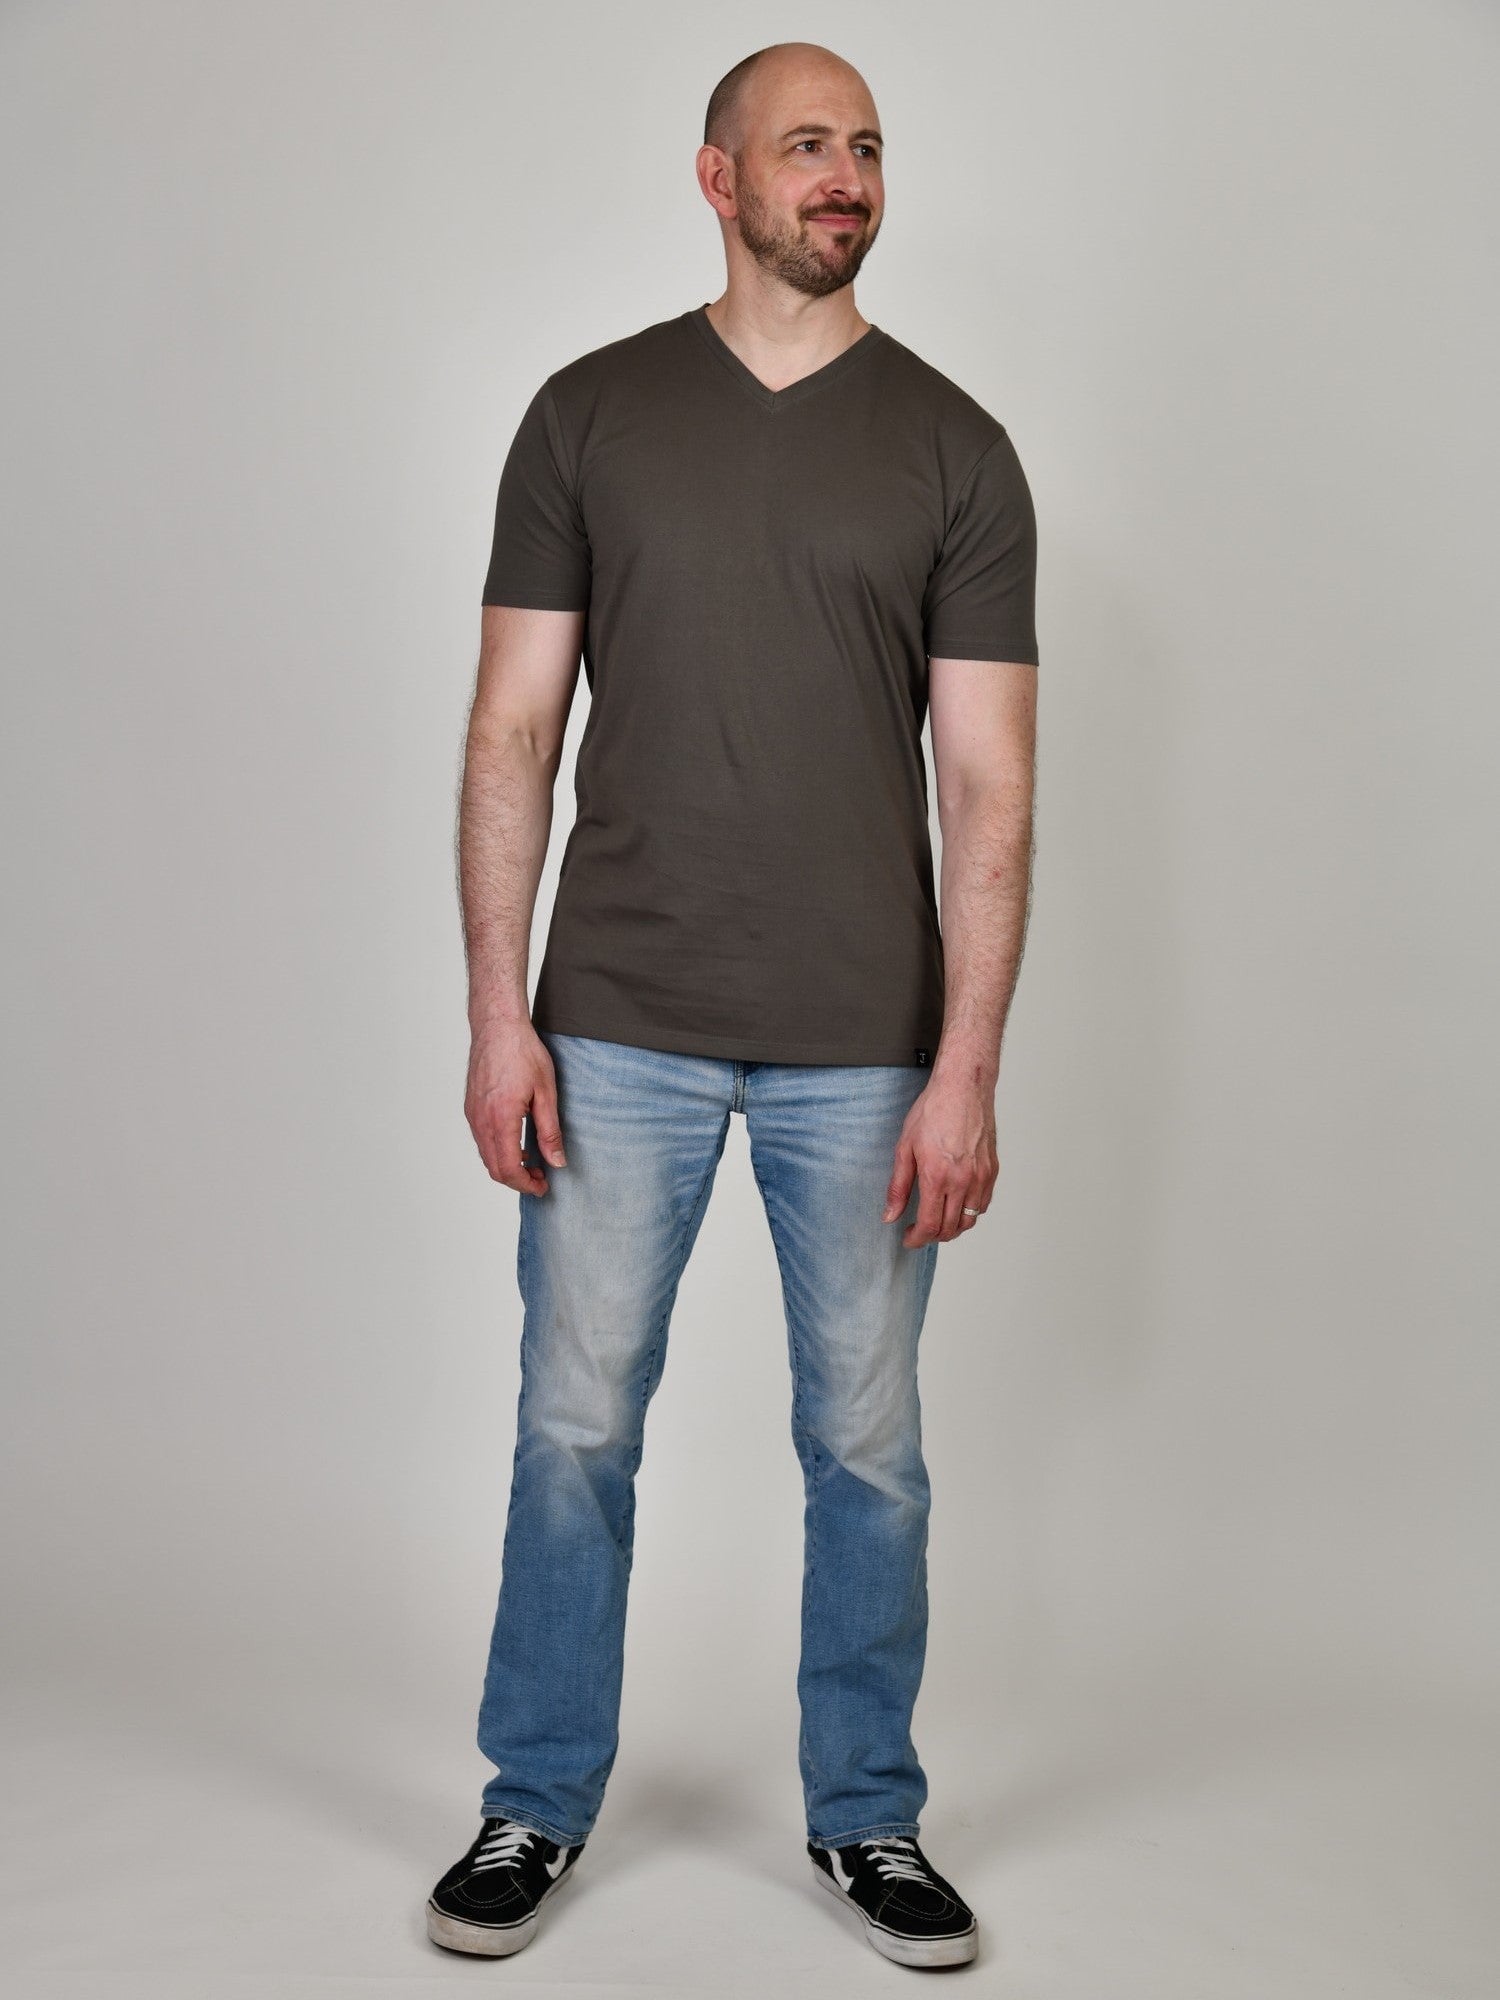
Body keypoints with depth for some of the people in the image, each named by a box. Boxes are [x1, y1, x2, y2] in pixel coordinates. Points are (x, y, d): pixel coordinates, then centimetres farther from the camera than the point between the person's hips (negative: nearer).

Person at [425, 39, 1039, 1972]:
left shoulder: (954, 450, 2)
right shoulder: (588, 416, 4)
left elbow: (986, 783, -1)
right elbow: (514, 733, 2)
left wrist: (966, 1071, -8)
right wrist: (498, 1014, -5)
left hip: (863, 1048, 0)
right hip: (619, 1029, 0)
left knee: (867, 1445, 9)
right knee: (575, 1428, 7)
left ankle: (869, 1816, 27)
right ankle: (536, 1804, 26)